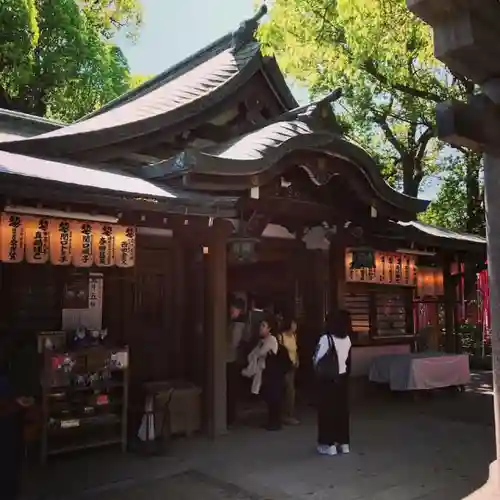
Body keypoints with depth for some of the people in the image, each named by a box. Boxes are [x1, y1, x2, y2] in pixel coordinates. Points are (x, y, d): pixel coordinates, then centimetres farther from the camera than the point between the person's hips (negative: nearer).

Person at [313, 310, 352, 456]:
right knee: (342, 409, 13)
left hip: (327, 379, -5)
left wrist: (319, 370, 8)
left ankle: (329, 444, 10)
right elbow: (347, 360, 4)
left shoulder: (326, 339, -18)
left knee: (327, 410, 5)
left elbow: (317, 360, -11)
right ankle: (343, 443, 21)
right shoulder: (347, 339, -1)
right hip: (342, 378, 5)